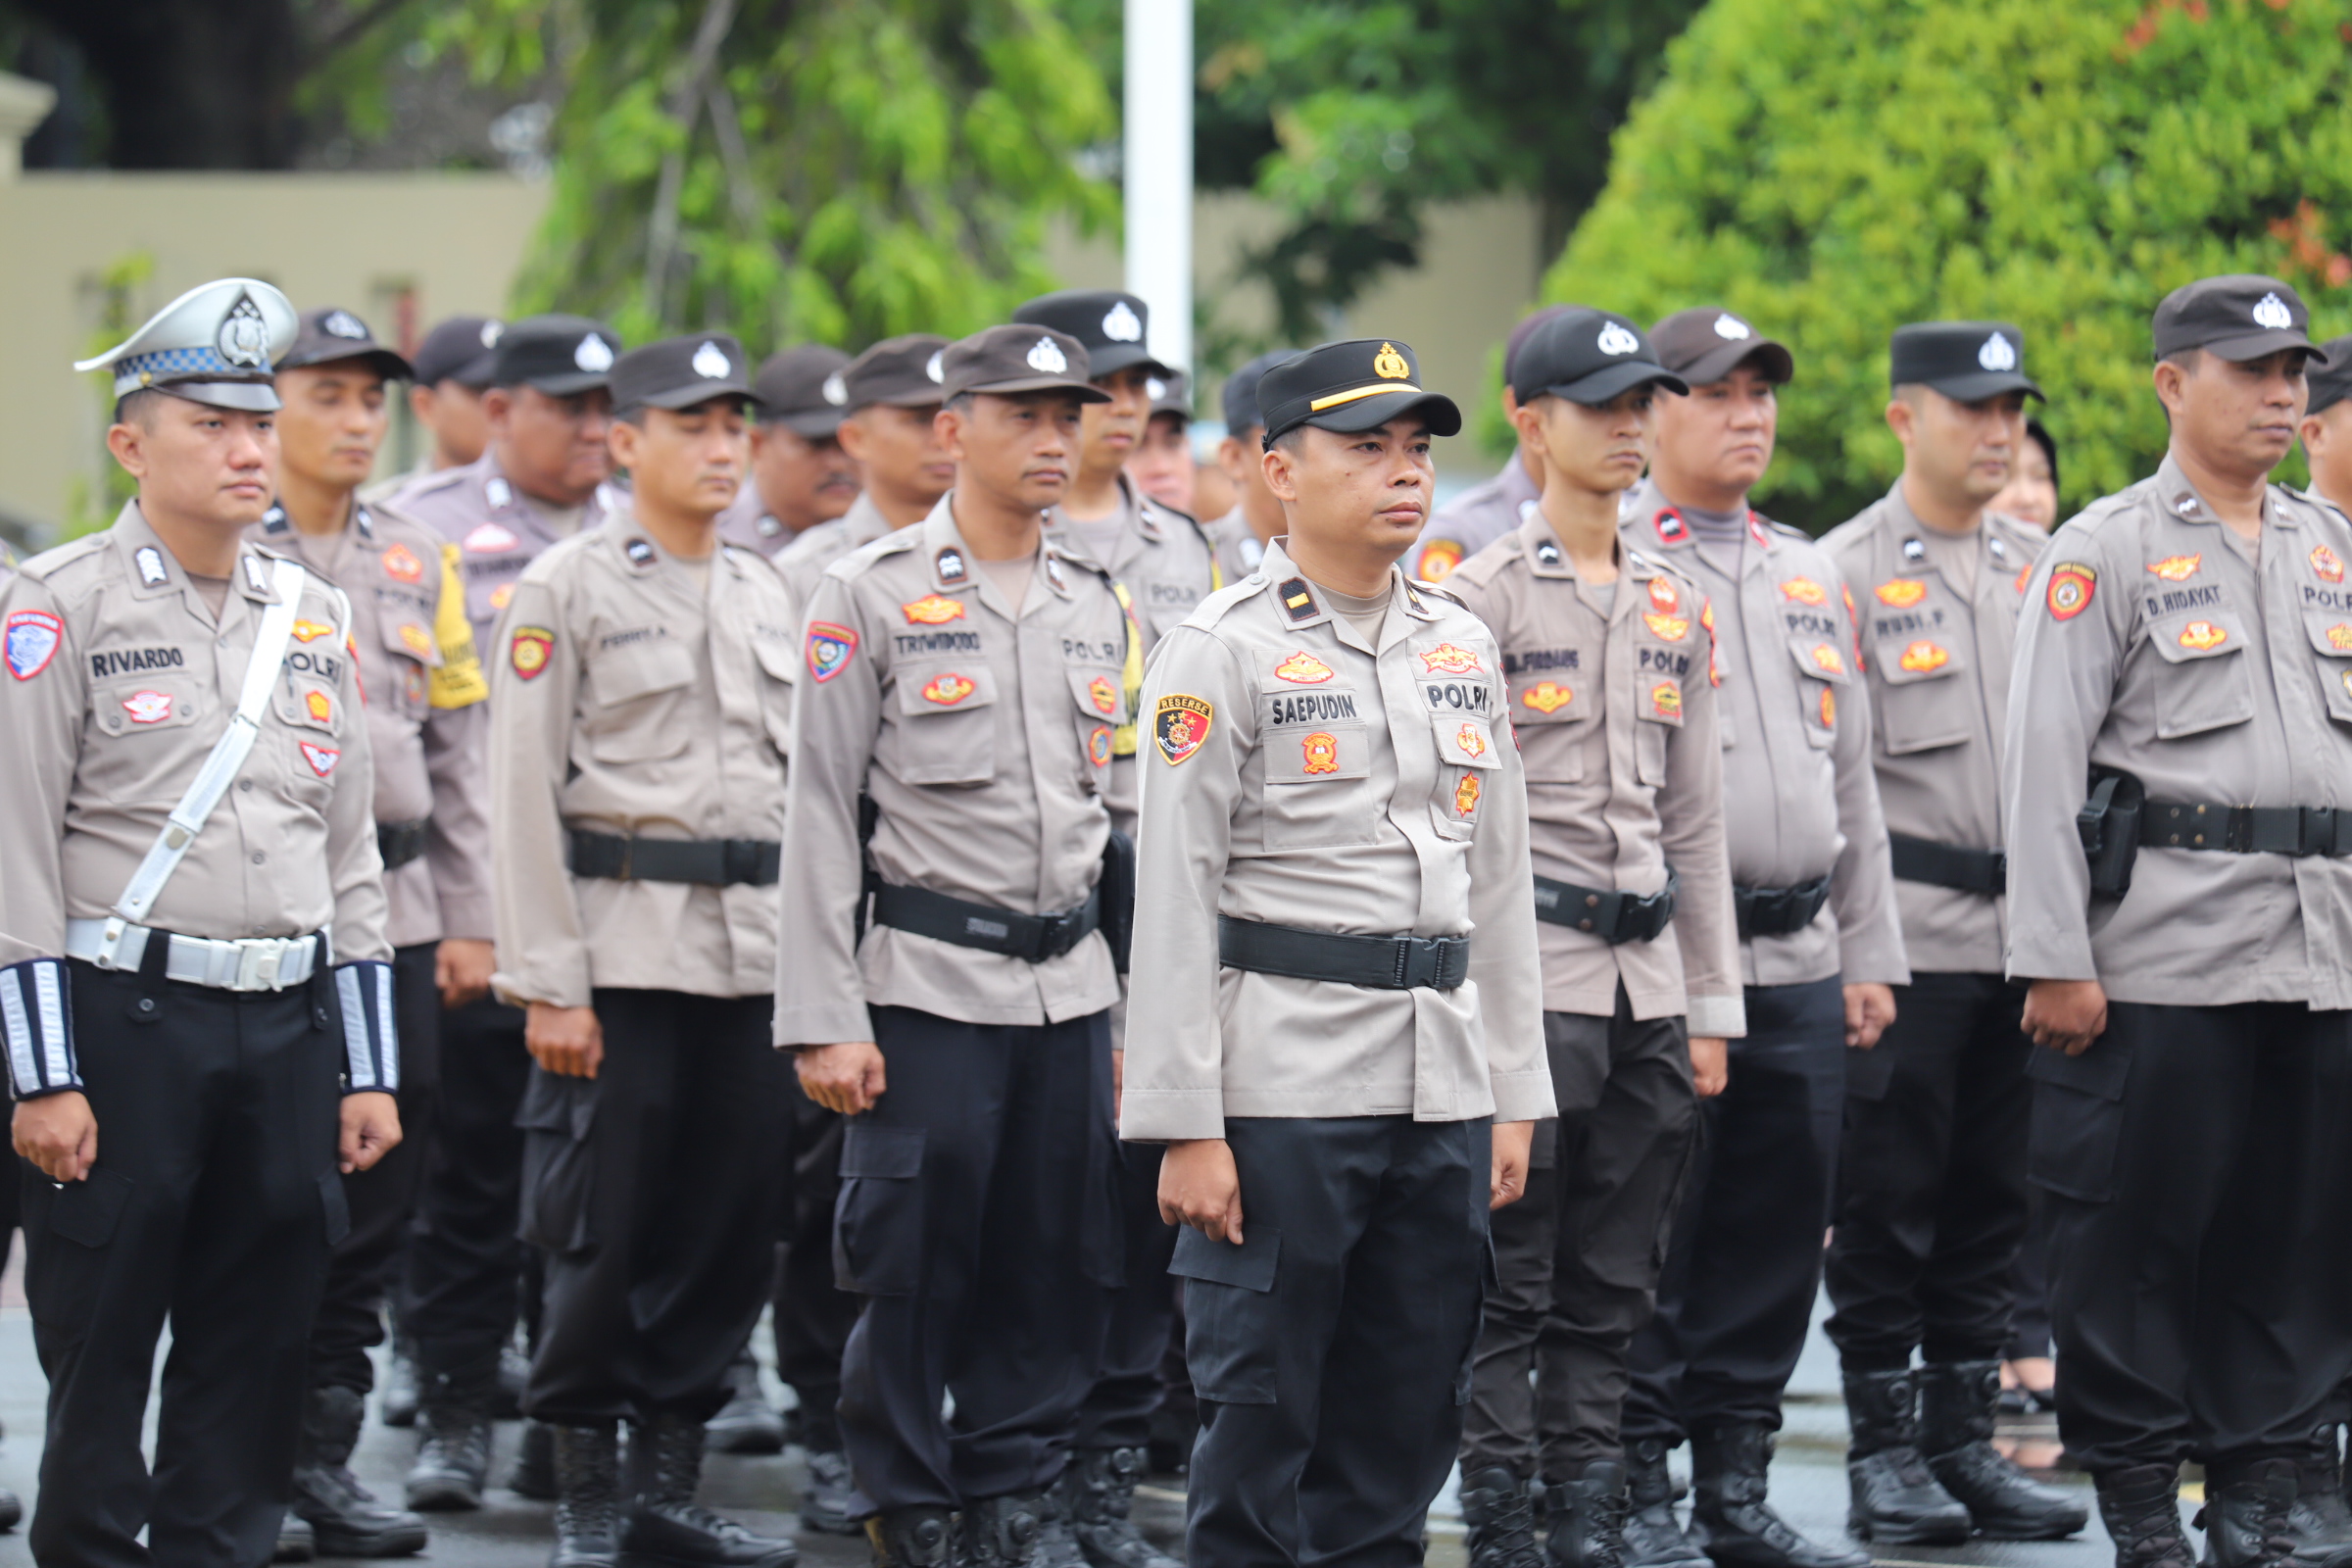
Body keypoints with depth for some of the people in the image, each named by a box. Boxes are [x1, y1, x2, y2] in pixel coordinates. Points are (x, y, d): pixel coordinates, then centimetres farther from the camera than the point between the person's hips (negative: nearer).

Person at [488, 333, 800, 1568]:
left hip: (750, 949, 6)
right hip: (622, 946, -5)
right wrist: (549, 984, -12)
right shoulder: (568, 586, -4)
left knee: (732, 1230, 6)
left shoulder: (764, 593, 14)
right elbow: (526, 794, -7)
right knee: (604, 1233, -4)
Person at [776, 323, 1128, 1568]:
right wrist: (824, 1019, -11)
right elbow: (820, 818, -5)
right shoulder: (872, 593, -3)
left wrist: (1129, 1009, 15)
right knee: (914, 1280, -2)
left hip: (1071, 987, 5)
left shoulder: (1095, 606, 13)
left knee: (1057, 1283, 5)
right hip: (928, 986, -5)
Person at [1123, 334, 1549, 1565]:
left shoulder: (1461, 647, 14)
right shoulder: (1221, 652, -5)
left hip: (1442, 1089, 6)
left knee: (1406, 1424, 9)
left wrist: (1512, 1096, 12)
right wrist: (1184, 1125, -13)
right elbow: (1173, 899, -8)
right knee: (1260, 1424, -2)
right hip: (1283, 1089, -6)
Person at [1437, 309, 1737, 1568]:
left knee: (1613, 1280, 7)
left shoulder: (1674, 607, 15)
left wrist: (1712, 1004, 14)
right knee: (1508, 1274, -4)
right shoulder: (1482, 596, -4)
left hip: (1648, 977, 6)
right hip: (1530, 974, -6)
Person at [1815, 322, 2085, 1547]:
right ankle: (1884, 1455, 6)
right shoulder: (1848, 572, -3)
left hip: (2027, 934, 5)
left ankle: (1965, 1442, 16)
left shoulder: (2044, 569, 13)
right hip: (1910, 936, -5)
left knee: (1990, 1206, 9)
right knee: (1887, 1204, -1)